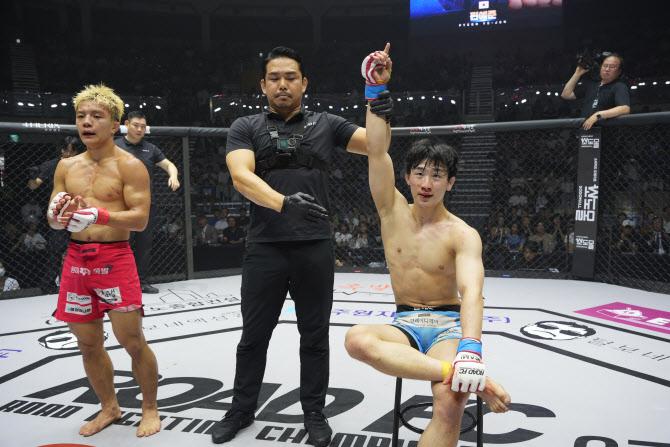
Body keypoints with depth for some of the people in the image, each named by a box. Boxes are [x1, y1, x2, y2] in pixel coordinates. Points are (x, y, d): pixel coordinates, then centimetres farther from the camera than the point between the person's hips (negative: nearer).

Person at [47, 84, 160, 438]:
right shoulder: (67, 166, 12)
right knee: (88, 344, 13)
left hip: (115, 258, -5)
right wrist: (59, 215, -11)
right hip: (76, 258, 6)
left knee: (132, 341, -2)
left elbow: (140, 219, -12)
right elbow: (52, 219, 13)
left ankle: (150, 408, 19)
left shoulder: (129, 166, -5)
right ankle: (109, 408, 32)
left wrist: (98, 214, -26)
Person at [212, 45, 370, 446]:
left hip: (316, 247, 0)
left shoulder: (326, 124, 9)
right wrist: (283, 202, -30)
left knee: (315, 336, 11)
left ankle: (314, 412, 30)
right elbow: (241, 175, -12)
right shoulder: (245, 128, 5)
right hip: (264, 248, 0)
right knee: (254, 336, 13)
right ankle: (242, 409, 34)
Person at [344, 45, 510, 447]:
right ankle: (464, 374, -36)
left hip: (448, 323, -2)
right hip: (405, 323, 3)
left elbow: (471, 291, -22)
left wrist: (470, 348, -40)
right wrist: (377, 91, -14)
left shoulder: (463, 235, -7)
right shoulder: (393, 212, 3)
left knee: (450, 402, -34)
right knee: (356, 339, -34)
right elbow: (377, 151, -6)